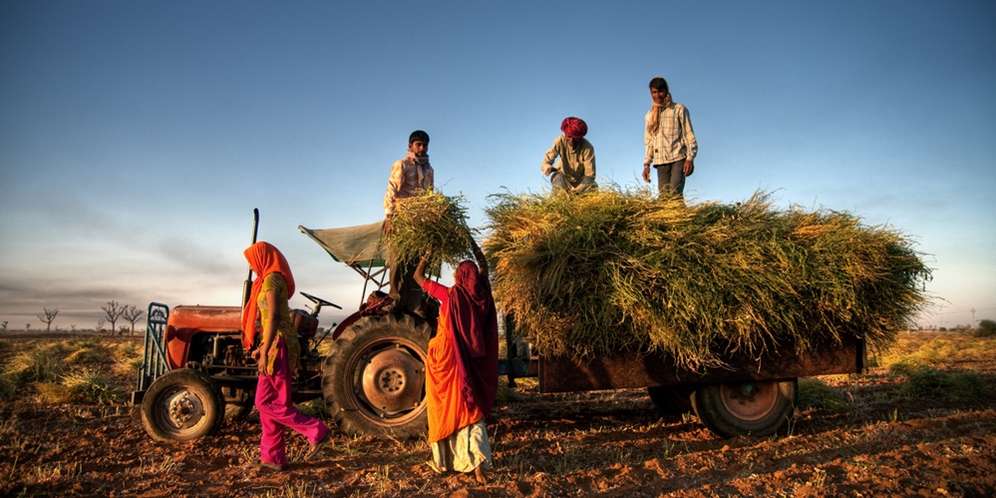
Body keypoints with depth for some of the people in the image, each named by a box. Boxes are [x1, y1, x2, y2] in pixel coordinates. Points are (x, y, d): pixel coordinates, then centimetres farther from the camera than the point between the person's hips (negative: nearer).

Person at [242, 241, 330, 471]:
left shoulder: (271, 279, -12)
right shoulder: (273, 279, 18)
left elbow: (272, 318, -19)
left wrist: (264, 352, -21)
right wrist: (262, 348, 23)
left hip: (278, 345, -10)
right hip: (276, 345, 10)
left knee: (268, 403, -6)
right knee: (266, 402, 10)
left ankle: (316, 431, -2)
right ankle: (273, 458, 15)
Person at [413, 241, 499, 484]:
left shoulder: (450, 294, -11)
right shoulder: (482, 295, -1)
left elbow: (418, 277, 2)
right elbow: (484, 268, 19)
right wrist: (474, 247, 28)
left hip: (447, 358, -3)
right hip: (472, 361, 3)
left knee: (446, 409, 10)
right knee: (469, 409, 7)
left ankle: (443, 461, 22)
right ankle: (477, 463, -7)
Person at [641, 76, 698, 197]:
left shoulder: (679, 110, 5)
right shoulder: (649, 116, 16)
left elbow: (689, 135, 1)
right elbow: (648, 142, 18)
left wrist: (690, 158, -10)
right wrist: (646, 164, 10)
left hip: (678, 158, -3)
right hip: (661, 161, 3)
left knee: (675, 194, -19)